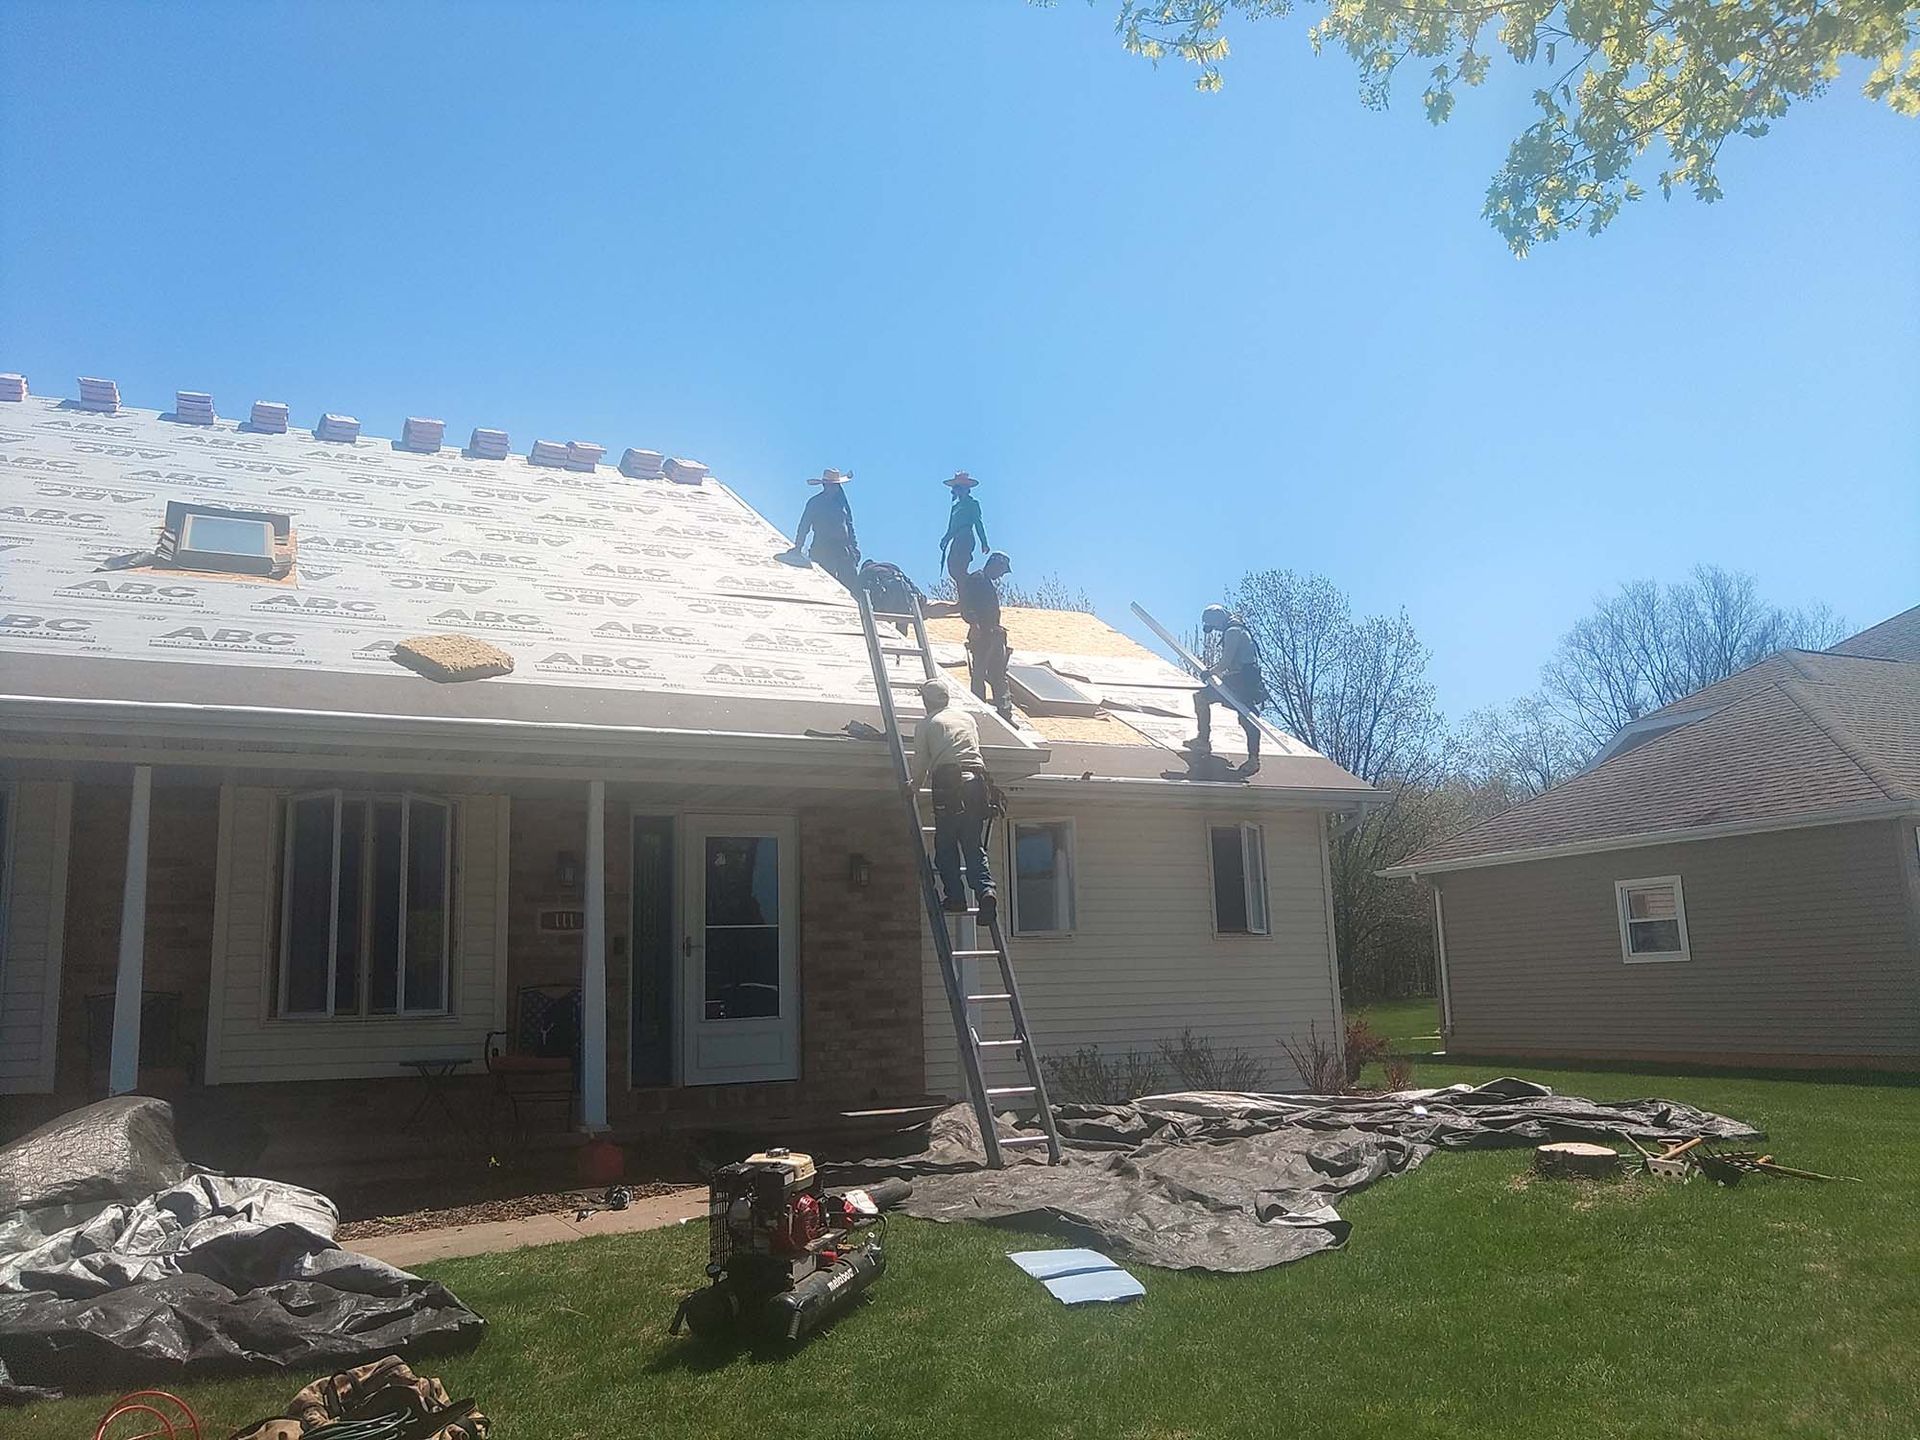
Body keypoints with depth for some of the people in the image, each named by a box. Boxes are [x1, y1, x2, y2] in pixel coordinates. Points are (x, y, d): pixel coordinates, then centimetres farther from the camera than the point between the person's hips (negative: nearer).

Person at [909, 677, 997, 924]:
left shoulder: (927, 725, 11)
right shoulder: (967, 717, 23)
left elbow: (920, 764, 10)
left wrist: (914, 788, 27)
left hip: (948, 784, -4)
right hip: (977, 781, 4)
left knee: (945, 846, 6)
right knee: (974, 846, 5)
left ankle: (955, 896, 0)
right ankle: (985, 889, -15)